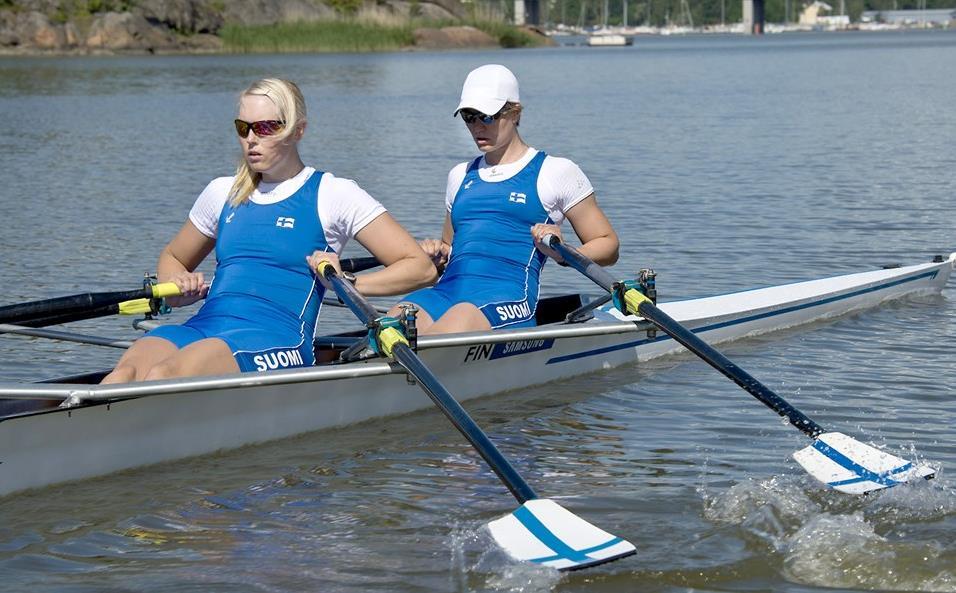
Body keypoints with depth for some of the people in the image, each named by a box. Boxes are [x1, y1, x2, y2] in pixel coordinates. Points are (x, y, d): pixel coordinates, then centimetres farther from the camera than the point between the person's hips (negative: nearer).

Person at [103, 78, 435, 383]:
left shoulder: (332, 195, 9)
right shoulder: (223, 193, 24)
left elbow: (421, 269, 6)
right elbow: (172, 257, 39)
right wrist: (178, 288, 15)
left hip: (274, 340, -5)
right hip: (203, 328, 5)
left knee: (161, 376, -36)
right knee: (126, 372, -31)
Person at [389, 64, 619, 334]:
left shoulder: (555, 172, 13)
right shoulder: (461, 175, 29)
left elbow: (607, 245, 13)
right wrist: (437, 256, 15)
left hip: (507, 296, -5)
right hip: (447, 290, 5)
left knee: (460, 319, -42)